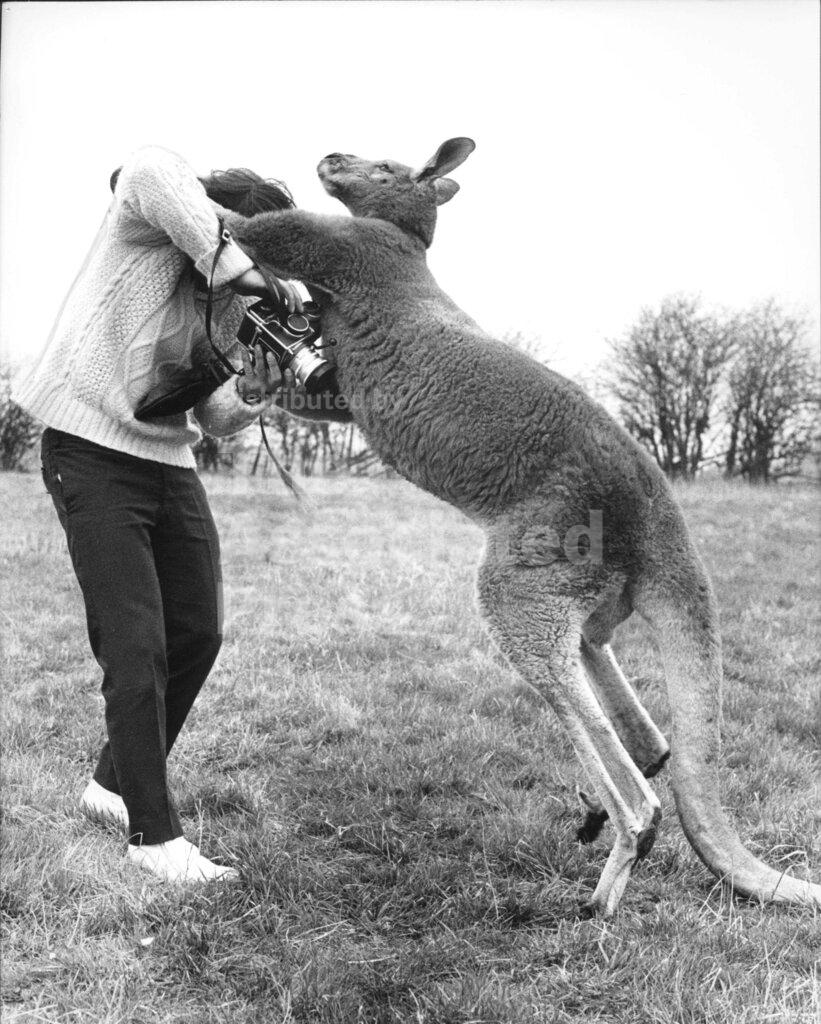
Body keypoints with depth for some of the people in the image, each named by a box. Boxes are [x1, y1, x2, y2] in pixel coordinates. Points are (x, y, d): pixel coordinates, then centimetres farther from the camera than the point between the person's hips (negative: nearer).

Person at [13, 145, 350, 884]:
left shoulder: (226, 309, 8)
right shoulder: (146, 225, -9)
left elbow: (217, 420, 9)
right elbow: (151, 169, -34)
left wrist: (253, 398, -12)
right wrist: (235, 264, -34)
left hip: (171, 468, 7)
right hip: (92, 456, -7)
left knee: (197, 636, 7)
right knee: (137, 648, -9)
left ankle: (114, 784, 28)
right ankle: (153, 831, 6)